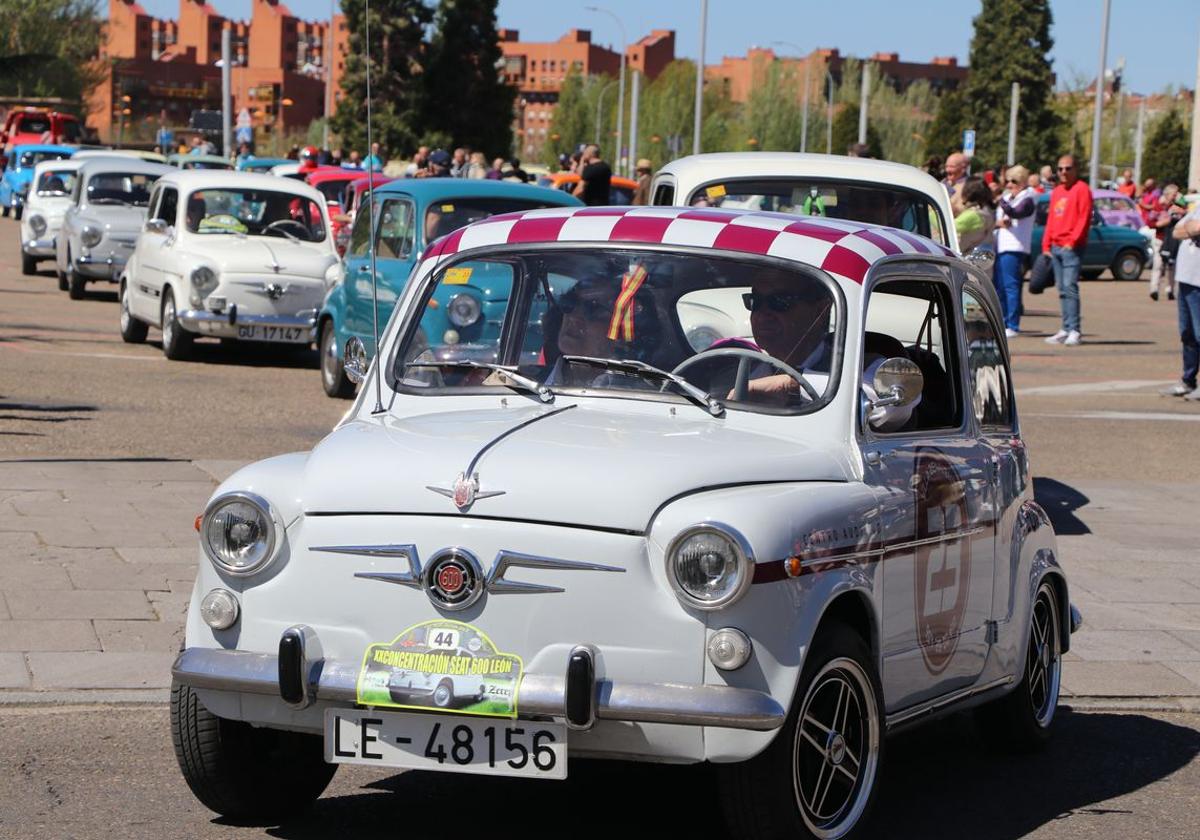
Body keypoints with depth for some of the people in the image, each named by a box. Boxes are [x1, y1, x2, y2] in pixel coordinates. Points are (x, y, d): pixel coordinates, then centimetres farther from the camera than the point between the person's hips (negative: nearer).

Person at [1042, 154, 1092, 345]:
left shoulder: (1081, 189, -3)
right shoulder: (1056, 192, 19)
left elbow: (1084, 218, -11)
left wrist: (1072, 241, -16)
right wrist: (1046, 245, 12)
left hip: (1071, 247, -7)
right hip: (1055, 247, 7)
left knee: (1070, 287, -13)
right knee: (1062, 290, 7)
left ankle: (1074, 330, -14)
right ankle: (1066, 330, 9)